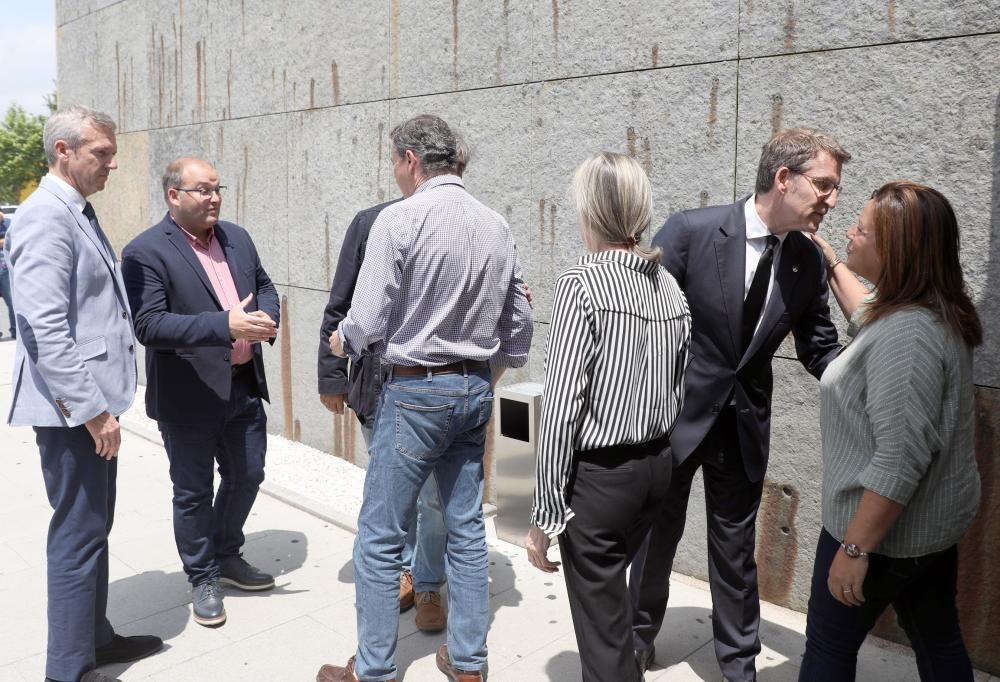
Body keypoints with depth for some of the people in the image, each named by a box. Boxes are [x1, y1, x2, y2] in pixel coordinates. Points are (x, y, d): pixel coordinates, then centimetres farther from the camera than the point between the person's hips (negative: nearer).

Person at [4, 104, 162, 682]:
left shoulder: (80, 213, 14)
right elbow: (47, 327, -23)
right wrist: (92, 410, -22)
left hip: (95, 401, 10)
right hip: (72, 409, -10)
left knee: (94, 527, 19)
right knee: (79, 534, 1)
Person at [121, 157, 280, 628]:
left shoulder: (237, 237, 7)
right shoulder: (146, 252, -14)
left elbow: (264, 285, 17)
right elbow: (149, 325, -22)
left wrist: (266, 318, -6)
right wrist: (224, 326, -31)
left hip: (244, 386, 6)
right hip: (188, 395, -6)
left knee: (246, 476, 18)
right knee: (193, 492, 10)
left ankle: (227, 556, 40)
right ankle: (203, 578, 29)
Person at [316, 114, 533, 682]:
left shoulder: (400, 219, -13)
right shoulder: (497, 226, 5)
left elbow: (367, 324, -14)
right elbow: (519, 328, 8)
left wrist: (341, 342, 8)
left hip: (415, 391, -6)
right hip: (476, 390, 6)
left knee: (380, 538, 5)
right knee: (467, 529, 14)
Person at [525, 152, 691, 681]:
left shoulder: (582, 283, -17)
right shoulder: (671, 287, 3)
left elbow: (561, 405, -20)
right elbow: (678, 394, 5)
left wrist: (546, 512, -14)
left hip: (598, 473, -7)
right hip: (658, 465, 7)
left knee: (600, 619, 9)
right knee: (612, 589, 27)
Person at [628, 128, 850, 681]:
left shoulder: (808, 262, -4)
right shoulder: (692, 231, -17)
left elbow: (819, 349, 4)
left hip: (744, 424, 3)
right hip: (674, 414, -3)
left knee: (735, 550, 15)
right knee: (658, 534, 17)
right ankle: (639, 634, 42)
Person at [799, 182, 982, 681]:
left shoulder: (906, 333, -29)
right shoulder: (934, 312, 2)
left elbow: (900, 459, -31)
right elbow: (870, 320, 26)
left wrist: (855, 548, -25)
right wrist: (830, 264, 25)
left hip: (886, 527, -9)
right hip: (930, 522, 9)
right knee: (937, 639, 21)